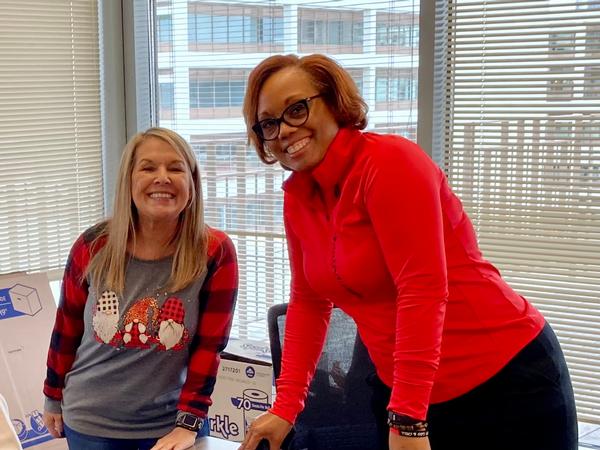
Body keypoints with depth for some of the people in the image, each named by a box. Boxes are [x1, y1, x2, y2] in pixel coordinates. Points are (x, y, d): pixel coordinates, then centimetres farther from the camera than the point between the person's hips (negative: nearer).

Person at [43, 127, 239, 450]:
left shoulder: (215, 252, -13)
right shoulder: (93, 247, -9)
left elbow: (209, 345, -12)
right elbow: (67, 330, 3)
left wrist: (188, 424, -16)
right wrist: (54, 397, 12)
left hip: (172, 422, -1)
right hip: (90, 422, 1)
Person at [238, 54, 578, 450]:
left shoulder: (389, 161, -19)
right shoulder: (296, 196, 3)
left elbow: (424, 290, -24)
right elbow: (309, 302, 10)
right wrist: (286, 406, 4)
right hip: (402, 391, 7)